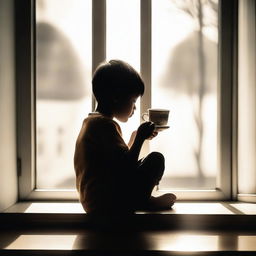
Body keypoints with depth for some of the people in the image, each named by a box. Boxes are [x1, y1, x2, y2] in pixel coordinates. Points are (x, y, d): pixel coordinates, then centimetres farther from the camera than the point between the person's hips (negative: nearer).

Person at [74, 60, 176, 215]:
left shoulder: (91, 121, 14)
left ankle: (142, 201, 14)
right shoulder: (106, 126, -18)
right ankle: (143, 202, 8)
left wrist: (136, 138, 19)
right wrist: (140, 138, -11)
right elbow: (126, 168, -20)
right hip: (108, 206, -11)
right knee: (156, 159, -9)